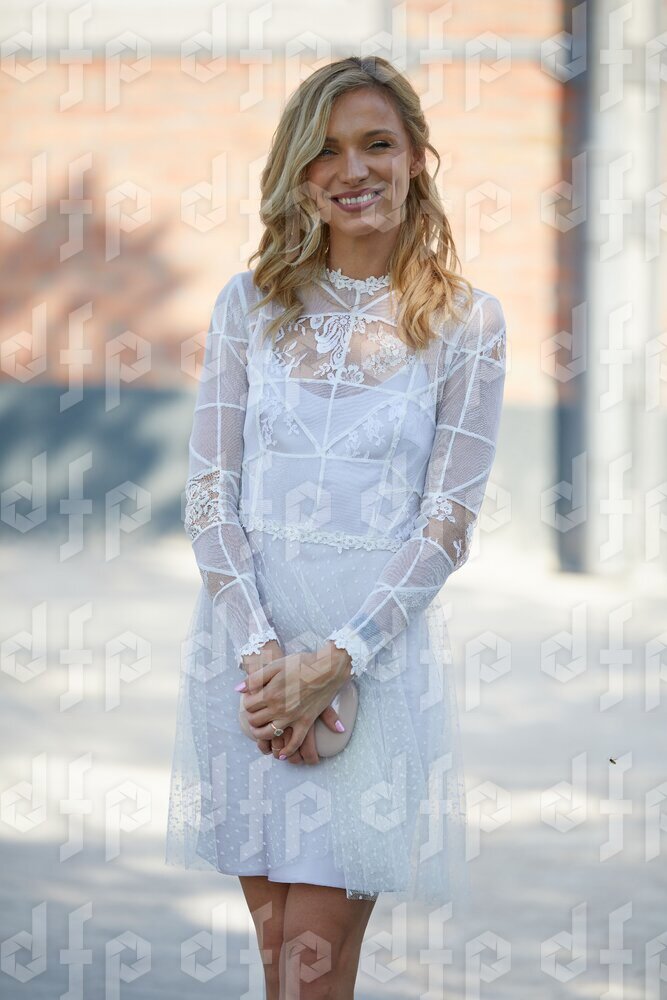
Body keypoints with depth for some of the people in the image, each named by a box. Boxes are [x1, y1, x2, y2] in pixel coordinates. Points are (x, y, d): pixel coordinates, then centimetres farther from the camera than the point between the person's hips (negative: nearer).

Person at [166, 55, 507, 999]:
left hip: (379, 650, -2)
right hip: (246, 645, 3)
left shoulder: (466, 321, -1)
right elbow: (209, 494, 2)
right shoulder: (250, 304, 6)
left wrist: (333, 662, -14)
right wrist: (262, 652, -12)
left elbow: (448, 522, -5)